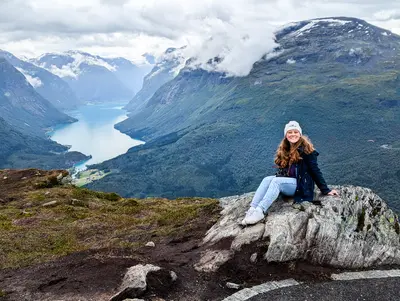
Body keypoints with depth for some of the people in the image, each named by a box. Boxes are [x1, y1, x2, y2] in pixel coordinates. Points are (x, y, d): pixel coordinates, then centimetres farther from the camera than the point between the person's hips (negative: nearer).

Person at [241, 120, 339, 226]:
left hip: (301, 185, -6)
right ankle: (252, 210, -34)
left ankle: (260, 211, -41)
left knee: (276, 181, -29)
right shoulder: (284, 150, 10)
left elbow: (315, 171, -8)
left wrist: (326, 190, -9)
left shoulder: (306, 150, -9)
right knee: (267, 179, -19)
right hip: (286, 181, 6)